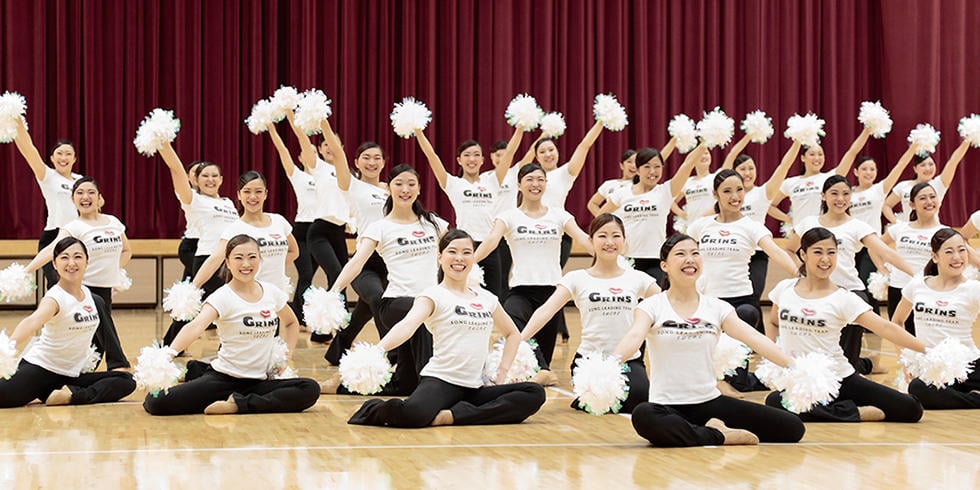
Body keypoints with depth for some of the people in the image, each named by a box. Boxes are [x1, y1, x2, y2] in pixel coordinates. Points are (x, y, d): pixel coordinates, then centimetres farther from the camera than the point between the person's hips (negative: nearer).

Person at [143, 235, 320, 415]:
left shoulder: (272, 293, 5)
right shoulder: (223, 297, -10)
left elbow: (292, 323, 26)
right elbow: (196, 326, -29)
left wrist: (287, 354, 9)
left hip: (260, 381, 5)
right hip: (224, 378, -5)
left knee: (310, 389, -25)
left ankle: (238, 404, -18)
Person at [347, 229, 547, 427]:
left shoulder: (486, 298, 16)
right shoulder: (434, 295, -1)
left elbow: (513, 333, 30)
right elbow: (408, 324, -20)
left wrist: (502, 371, 14)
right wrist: (378, 350, -39)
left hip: (474, 389, 6)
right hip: (440, 381, -6)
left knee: (534, 394, -16)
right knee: (411, 414, -39)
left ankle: (451, 416, -19)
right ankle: (375, 409, 0)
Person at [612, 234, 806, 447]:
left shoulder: (717, 308, 7)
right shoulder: (652, 306, -1)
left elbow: (754, 338, -4)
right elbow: (634, 336, -19)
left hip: (710, 403, 3)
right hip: (667, 405, -3)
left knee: (793, 427, -12)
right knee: (643, 416, -41)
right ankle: (719, 437, -20)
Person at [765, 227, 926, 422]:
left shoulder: (843, 298, -4)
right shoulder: (784, 289, 5)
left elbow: (886, 328, -13)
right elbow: (773, 323, 24)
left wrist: (926, 350, -24)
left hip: (841, 378, -2)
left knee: (910, 409, -19)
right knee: (774, 402, -36)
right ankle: (853, 413, -18)